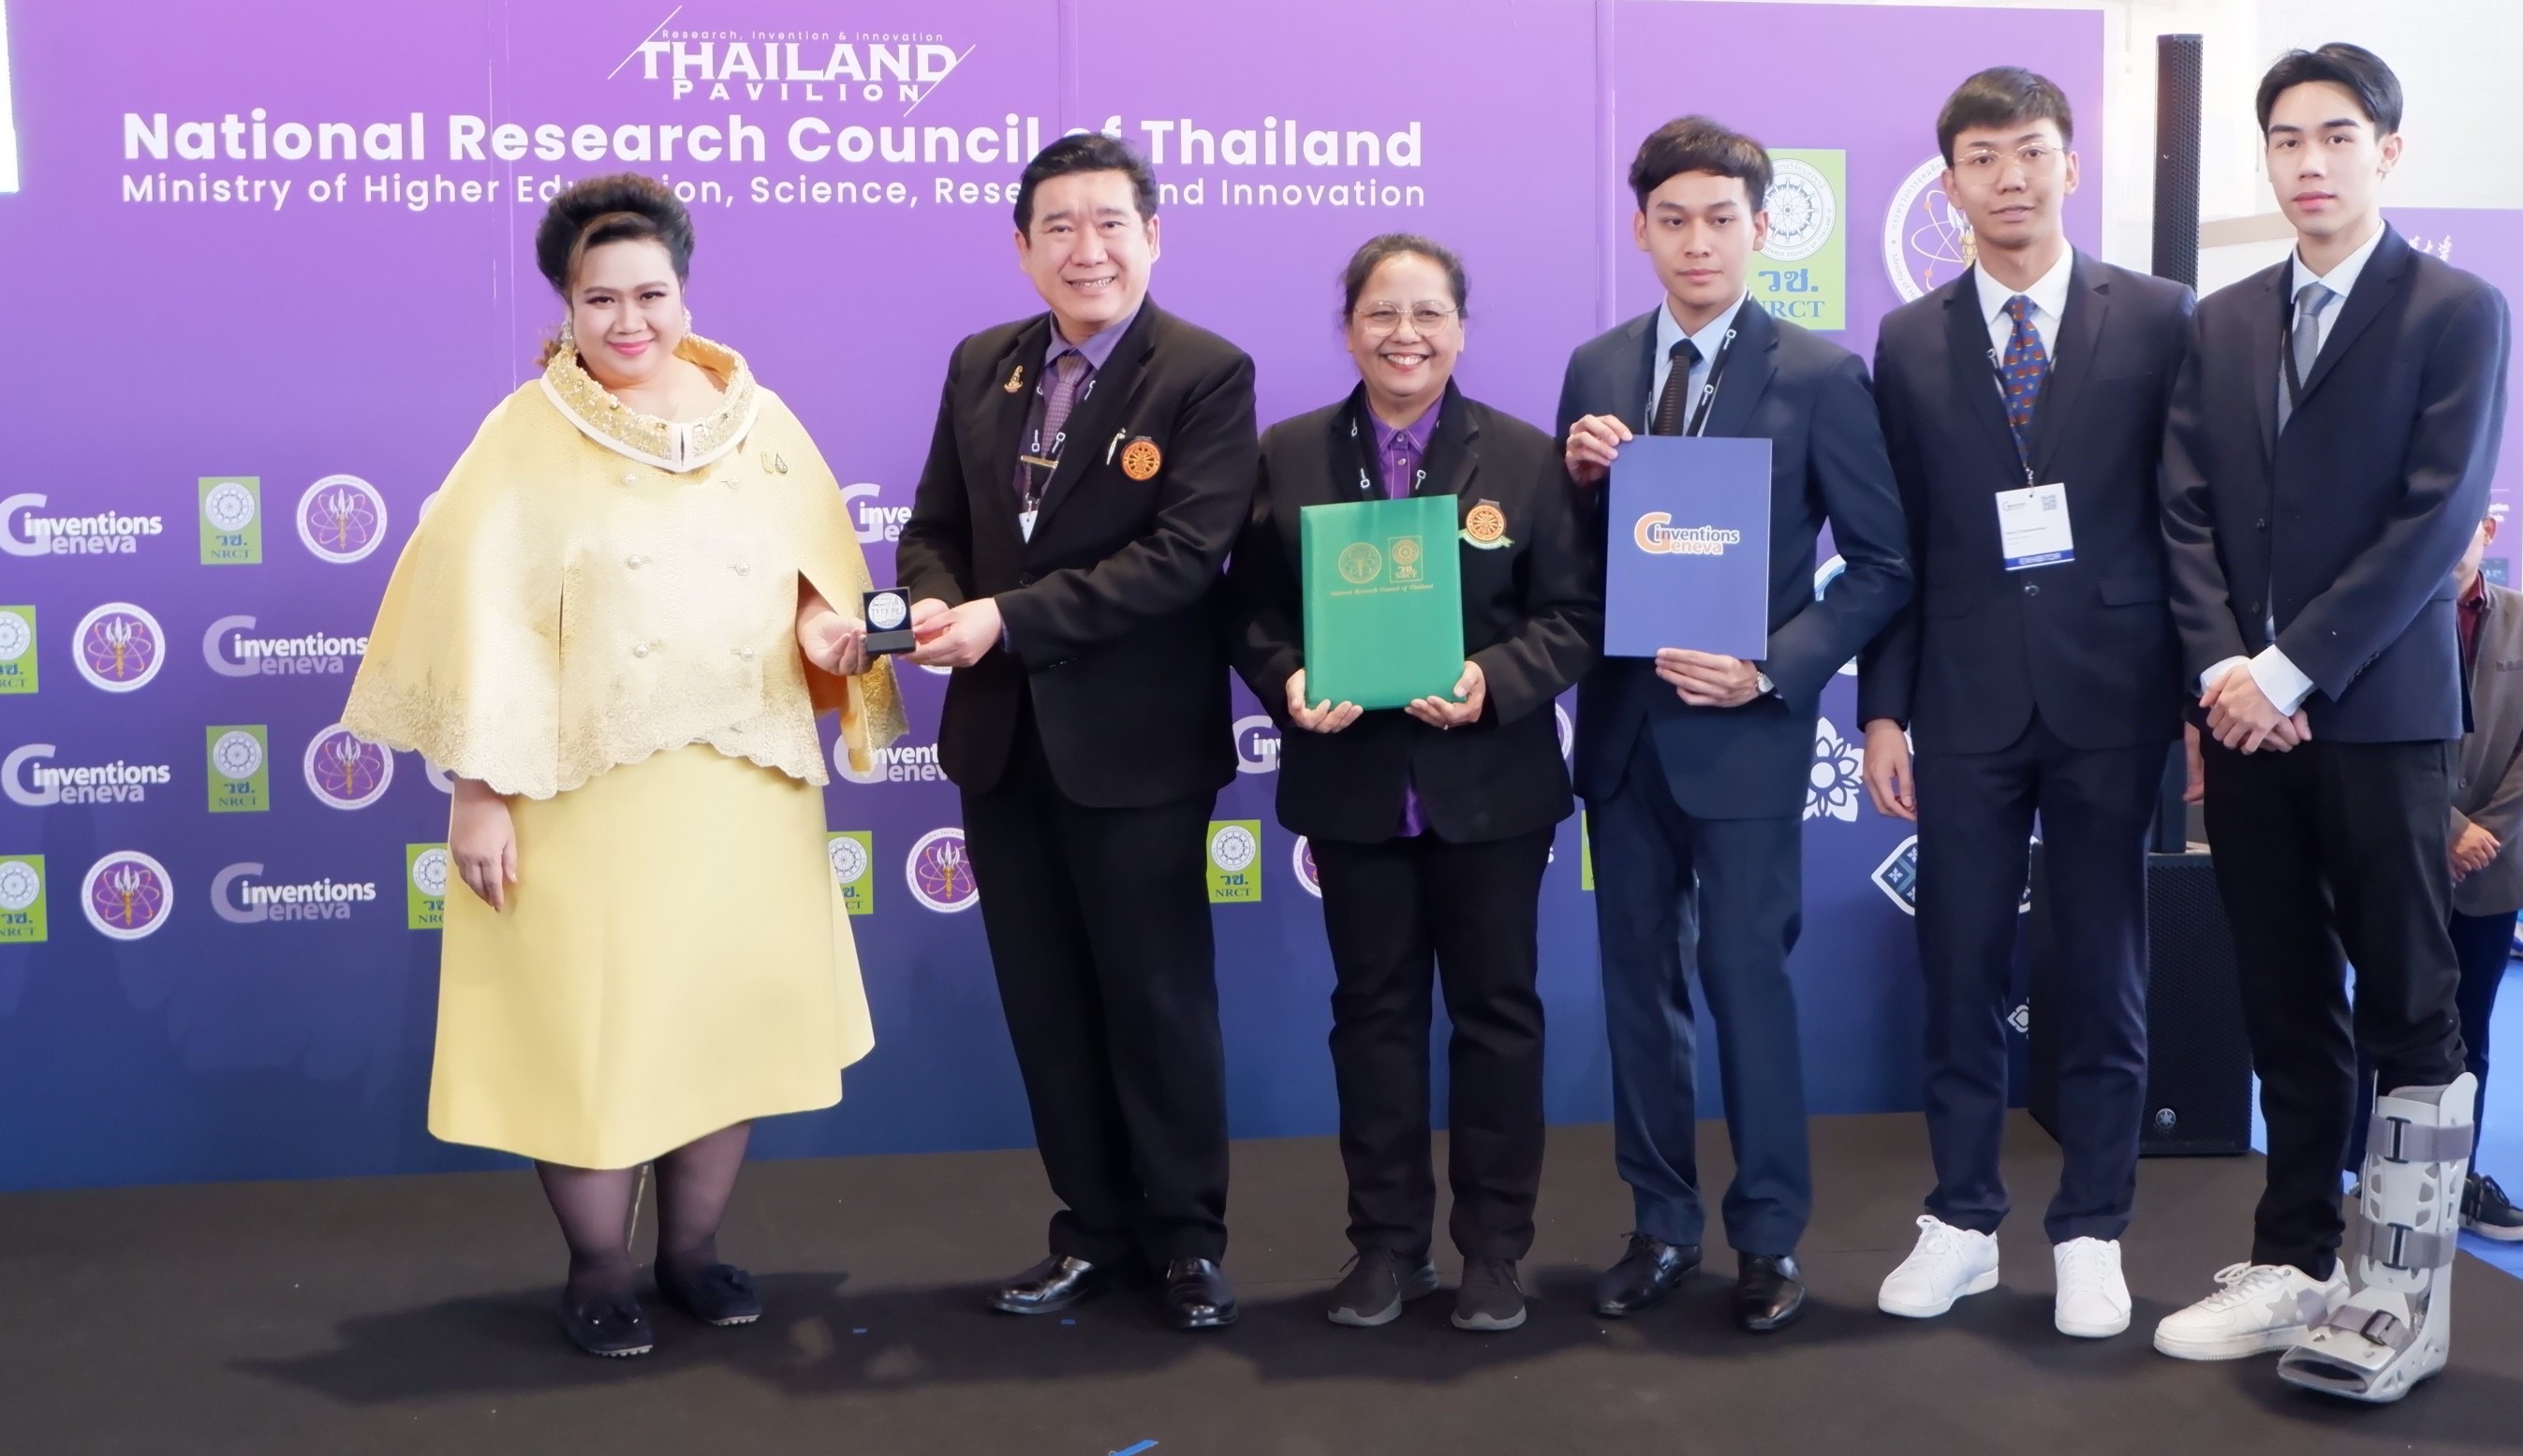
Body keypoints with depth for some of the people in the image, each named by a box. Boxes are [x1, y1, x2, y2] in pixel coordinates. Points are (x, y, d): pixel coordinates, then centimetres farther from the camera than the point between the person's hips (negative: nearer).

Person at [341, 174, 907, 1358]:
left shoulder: (758, 421, 6)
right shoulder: (527, 438, -4)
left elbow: (816, 567, 14)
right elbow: (482, 618, -7)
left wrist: (831, 623, -9)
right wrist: (478, 787, -11)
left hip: (743, 778, 4)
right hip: (586, 784, -3)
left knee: (728, 1010, 10)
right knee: (588, 1023, 3)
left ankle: (693, 1250, 28)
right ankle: (595, 1271, 21)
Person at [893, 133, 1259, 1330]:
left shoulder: (1208, 375, -9)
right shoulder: (980, 367, 9)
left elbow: (1184, 554, -19)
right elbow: (935, 525, 11)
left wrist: (1007, 619, -23)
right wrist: (936, 605, -13)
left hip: (1133, 743, -5)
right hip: (1002, 739, 6)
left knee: (1157, 998, 7)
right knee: (1044, 1001, 13)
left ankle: (1185, 1239, 23)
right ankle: (1096, 1229, 28)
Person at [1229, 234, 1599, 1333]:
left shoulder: (1526, 457, -1)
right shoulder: (1287, 455, 3)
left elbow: (1572, 616, -3)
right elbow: (1253, 610, 3)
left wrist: (1494, 683, -21)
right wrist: (1288, 682, -17)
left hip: (1489, 783, -1)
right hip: (1352, 780, 1)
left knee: (1495, 1007, 7)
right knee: (1373, 1008, 10)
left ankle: (1495, 1248, 20)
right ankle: (1388, 1243, 22)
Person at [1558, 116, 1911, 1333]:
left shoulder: (1820, 376, -5)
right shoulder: (1595, 370, 7)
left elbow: (1882, 563, -5)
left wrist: (1772, 669, -15)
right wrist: (1579, 475, -10)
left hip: (1742, 728, -4)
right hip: (1622, 724, 5)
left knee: (1746, 974, 0)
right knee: (1637, 978, 10)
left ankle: (1769, 1235, 16)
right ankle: (1663, 1224, 23)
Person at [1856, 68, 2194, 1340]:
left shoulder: (2158, 320, 1)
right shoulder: (1909, 342, 6)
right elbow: (1890, 544, 5)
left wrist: (2202, 691, -3)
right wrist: (1884, 710, 1)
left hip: (2110, 697, -1)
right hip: (1965, 701, 1)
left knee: (2102, 977, 7)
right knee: (1960, 974, 7)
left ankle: (2089, 1234, 20)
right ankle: (1961, 1221, 21)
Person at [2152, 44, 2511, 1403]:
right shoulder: (2221, 323, 13)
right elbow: (2187, 513, 8)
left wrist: (2291, 669, -15)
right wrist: (2221, 668, -7)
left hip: (2378, 713, -4)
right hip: (2245, 714, 4)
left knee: (2406, 1008, 2)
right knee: (2285, 1008, 10)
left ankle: (2403, 1291, 9)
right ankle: (2294, 1262, 19)